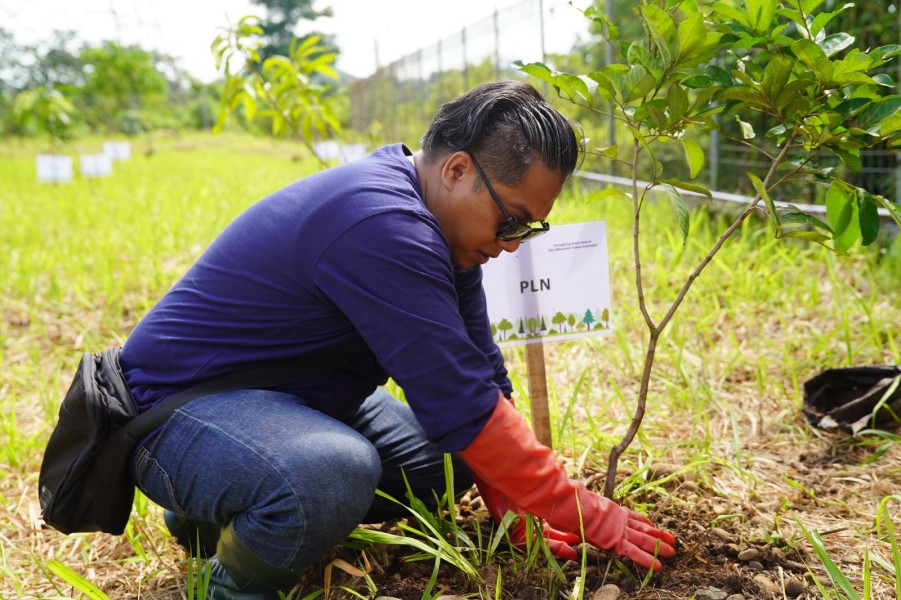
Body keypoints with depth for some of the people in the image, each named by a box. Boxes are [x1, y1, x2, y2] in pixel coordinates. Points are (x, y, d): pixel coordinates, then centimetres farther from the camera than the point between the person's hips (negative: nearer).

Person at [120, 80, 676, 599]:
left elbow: (476, 375, 6)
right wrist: (582, 513, -19)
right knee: (335, 475, -38)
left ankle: (225, 510, 12)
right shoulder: (381, 227, -30)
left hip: (296, 399, 10)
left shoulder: (440, 223, 1)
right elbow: (462, 405, -29)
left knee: (449, 461, 8)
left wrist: (514, 503, 2)